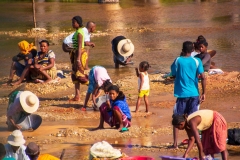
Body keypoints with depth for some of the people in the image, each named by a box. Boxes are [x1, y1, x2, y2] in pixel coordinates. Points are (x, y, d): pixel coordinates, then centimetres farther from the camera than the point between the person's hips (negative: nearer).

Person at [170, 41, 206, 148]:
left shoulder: (178, 61, -3)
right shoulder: (196, 61, -1)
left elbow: (173, 74, 7)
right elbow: (203, 77, -6)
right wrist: (203, 93, -1)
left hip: (181, 94, -1)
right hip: (194, 94, 1)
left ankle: (175, 143, 0)